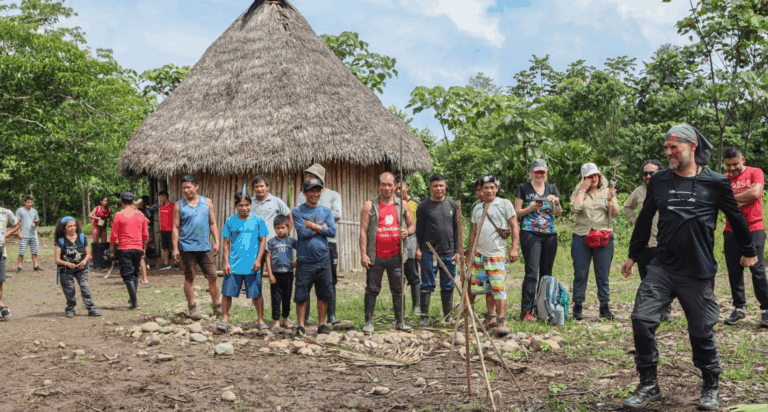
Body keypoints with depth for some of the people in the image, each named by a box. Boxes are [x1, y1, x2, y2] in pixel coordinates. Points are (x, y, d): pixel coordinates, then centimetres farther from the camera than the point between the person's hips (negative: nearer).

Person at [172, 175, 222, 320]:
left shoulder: (207, 202, 10)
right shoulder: (179, 205, 4)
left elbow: (213, 224, 13)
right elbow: (176, 227, 4)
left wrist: (216, 242, 5)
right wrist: (175, 248, -2)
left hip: (205, 246, 2)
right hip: (187, 247, -2)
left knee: (212, 276, 0)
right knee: (189, 278, 2)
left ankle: (217, 306, 10)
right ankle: (192, 308, 12)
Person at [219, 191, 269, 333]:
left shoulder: (258, 220, 1)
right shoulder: (230, 221, 3)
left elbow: (262, 240, 4)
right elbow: (226, 243, 6)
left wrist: (258, 259, -4)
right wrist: (226, 262, 0)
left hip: (252, 266, -1)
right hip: (233, 265, 1)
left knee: (256, 294, 4)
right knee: (227, 292, 3)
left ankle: (260, 320, 18)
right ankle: (224, 318, 17)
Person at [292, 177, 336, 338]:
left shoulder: (326, 211, 10)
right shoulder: (297, 211, 1)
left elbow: (333, 231, -4)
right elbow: (302, 232, -12)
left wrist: (312, 225, -8)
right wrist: (321, 228, -5)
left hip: (323, 259, 3)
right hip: (305, 260, -3)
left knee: (323, 294, 8)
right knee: (301, 295, -1)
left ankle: (322, 324, 19)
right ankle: (301, 326, 9)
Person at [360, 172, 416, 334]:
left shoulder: (402, 205, 8)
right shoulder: (370, 206, 1)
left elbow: (412, 225, 16)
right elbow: (363, 231, -2)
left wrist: (407, 232, -9)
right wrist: (363, 254, -9)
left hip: (395, 255, 2)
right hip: (375, 256, -2)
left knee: (398, 289, 8)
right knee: (372, 289, 2)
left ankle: (400, 321, 17)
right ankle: (369, 322, 11)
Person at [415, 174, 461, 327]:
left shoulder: (452, 205, 9)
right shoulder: (423, 206, 1)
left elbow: (456, 229, 12)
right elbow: (419, 230, 3)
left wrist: (457, 250, 7)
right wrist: (418, 249, -4)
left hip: (448, 254, 3)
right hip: (429, 253, -3)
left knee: (448, 286, 8)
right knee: (427, 286, 1)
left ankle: (448, 317, 17)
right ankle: (425, 317, 9)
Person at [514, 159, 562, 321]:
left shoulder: (552, 189, 14)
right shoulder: (523, 188, 4)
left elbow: (559, 213, 10)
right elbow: (517, 212, 1)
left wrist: (556, 202, -10)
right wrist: (531, 208, -16)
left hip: (550, 234, 5)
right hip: (530, 234, -4)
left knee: (547, 273, 7)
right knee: (532, 272, -13)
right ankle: (526, 312, -15)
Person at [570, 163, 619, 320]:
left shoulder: (607, 192, 11)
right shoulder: (578, 193, 8)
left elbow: (614, 212, 0)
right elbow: (575, 208, -12)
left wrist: (611, 199, -17)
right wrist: (583, 190, -7)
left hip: (604, 238, 1)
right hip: (581, 237, 0)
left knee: (603, 275, 3)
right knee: (580, 274, 2)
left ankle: (605, 308, 11)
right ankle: (577, 308, 9)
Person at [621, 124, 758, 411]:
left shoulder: (715, 183, -3)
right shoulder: (659, 181, 5)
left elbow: (736, 218, 10)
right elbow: (645, 219, 16)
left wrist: (748, 251, 20)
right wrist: (633, 255, 20)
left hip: (698, 273, -3)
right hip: (662, 268, 3)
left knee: (701, 332, 4)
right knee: (642, 321, -8)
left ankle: (711, 387, 28)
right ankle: (649, 386, 7)